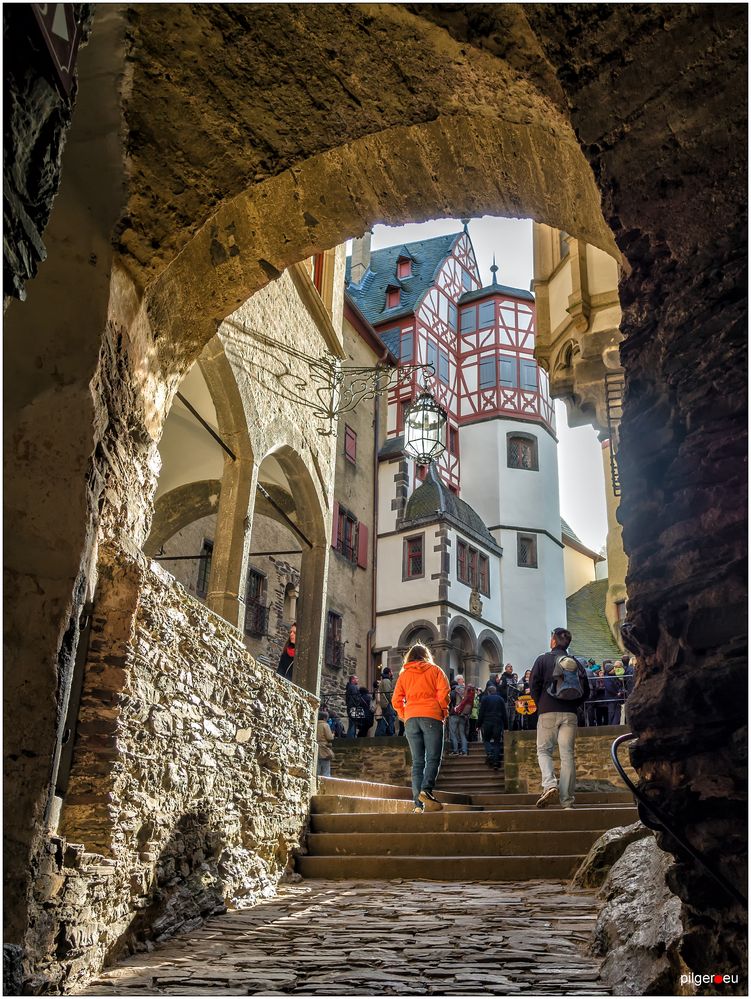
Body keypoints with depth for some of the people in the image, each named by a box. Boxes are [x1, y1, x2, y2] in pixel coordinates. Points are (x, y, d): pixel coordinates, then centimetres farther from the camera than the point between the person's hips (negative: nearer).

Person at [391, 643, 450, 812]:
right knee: (433, 758, -4)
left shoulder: (404, 674, 17)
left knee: (417, 762, 4)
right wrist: (444, 713, 7)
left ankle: (419, 804, -4)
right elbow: (443, 692, -2)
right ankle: (426, 789, -28)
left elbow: (396, 700, 9)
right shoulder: (435, 670, 11)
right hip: (432, 717, -3)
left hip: (411, 718, 3)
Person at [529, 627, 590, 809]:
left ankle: (549, 785, -18)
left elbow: (534, 685, -4)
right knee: (568, 755, 2)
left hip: (547, 712, -2)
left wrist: (540, 705, 8)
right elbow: (585, 690, 7)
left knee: (544, 751, 6)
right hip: (569, 714, 2)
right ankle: (567, 800, -1)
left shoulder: (543, 659, 2)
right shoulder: (575, 663, 11)